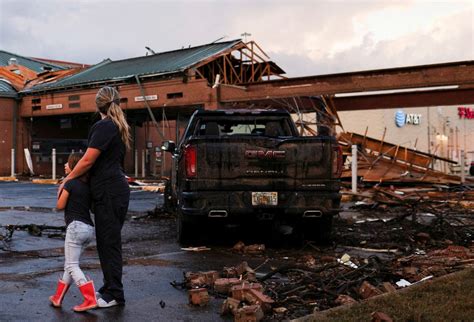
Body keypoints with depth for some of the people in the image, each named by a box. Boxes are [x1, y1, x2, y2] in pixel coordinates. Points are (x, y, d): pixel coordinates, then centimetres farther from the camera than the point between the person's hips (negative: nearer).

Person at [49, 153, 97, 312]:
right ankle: (58, 297, 26)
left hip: (76, 226, -8)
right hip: (89, 228, 8)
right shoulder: (87, 185, 13)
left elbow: (60, 206, -2)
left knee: (71, 265, -5)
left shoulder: (70, 183, -8)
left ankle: (90, 299, -16)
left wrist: (60, 192, 14)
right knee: (70, 264, 17)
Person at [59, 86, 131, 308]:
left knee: (109, 242, -5)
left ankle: (114, 294, 0)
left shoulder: (103, 127, -12)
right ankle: (110, 288, 22)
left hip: (110, 192, -9)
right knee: (107, 241, 14)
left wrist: (68, 179, -2)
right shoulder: (118, 127, 17)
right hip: (113, 191, 9)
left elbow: (88, 160, -16)